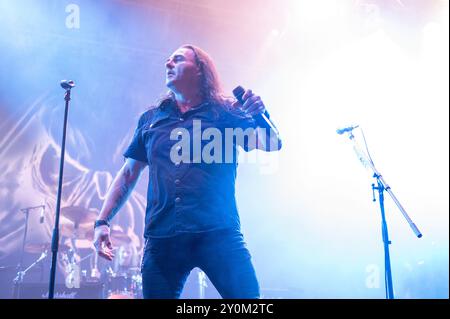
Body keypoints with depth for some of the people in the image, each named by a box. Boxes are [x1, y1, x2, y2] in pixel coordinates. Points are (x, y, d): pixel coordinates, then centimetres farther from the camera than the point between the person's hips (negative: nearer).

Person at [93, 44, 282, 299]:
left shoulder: (225, 112, 8)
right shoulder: (151, 119, 18)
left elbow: (271, 144, -1)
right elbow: (128, 174, 20)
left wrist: (260, 114, -21)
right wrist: (103, 222, 12)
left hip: (219, 233, -3)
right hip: (161, 238, 3)